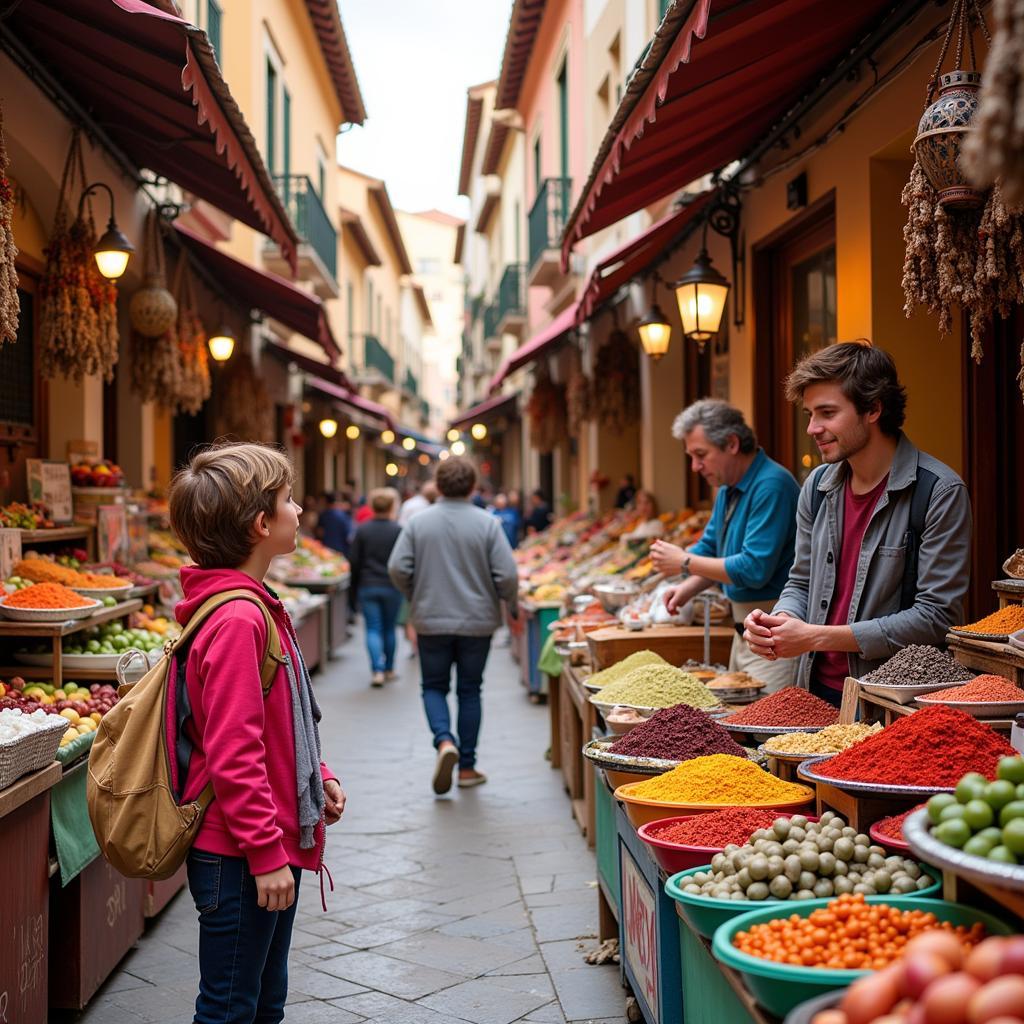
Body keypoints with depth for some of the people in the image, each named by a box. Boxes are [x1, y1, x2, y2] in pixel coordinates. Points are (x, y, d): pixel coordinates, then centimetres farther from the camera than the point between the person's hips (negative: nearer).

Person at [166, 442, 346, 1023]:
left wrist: (319, 776, 16)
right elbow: (233, 754, -24)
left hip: (271, 844, 10)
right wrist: (266, 852, -21)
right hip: (238, 859, -10)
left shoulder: (256, 607, 10)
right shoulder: (237, 621, -23)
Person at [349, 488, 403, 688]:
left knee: (373, 628, 1)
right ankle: (389, 669, 22)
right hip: (392, 587, 0)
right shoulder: (399, 531, -5)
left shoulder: (361, 530, -2)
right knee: (389, 628, 13)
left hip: (367, 587, 0)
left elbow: (354, 562, 0)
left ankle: (377, 670, -13)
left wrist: (355, 588, 10)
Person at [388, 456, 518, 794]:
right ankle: (467, 767, 16)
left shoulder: (419, 522, -4)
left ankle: (444, 741, -12)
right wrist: (511, 604, 7)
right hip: (477, 622, 0)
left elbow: (397, 568, -8)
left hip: (431, 621, 0)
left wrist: (416, 596, 10)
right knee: (469, 691, 12)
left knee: (434, 687, 15)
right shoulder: (487, 523, -8)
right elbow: (507, 574, -12)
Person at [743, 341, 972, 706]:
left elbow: (936, 618, -14)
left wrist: (818, 637, -16)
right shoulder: (818, 486, 9)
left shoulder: (939, 492, -10)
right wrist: (781, 621, -5)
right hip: (817, 691, 5)